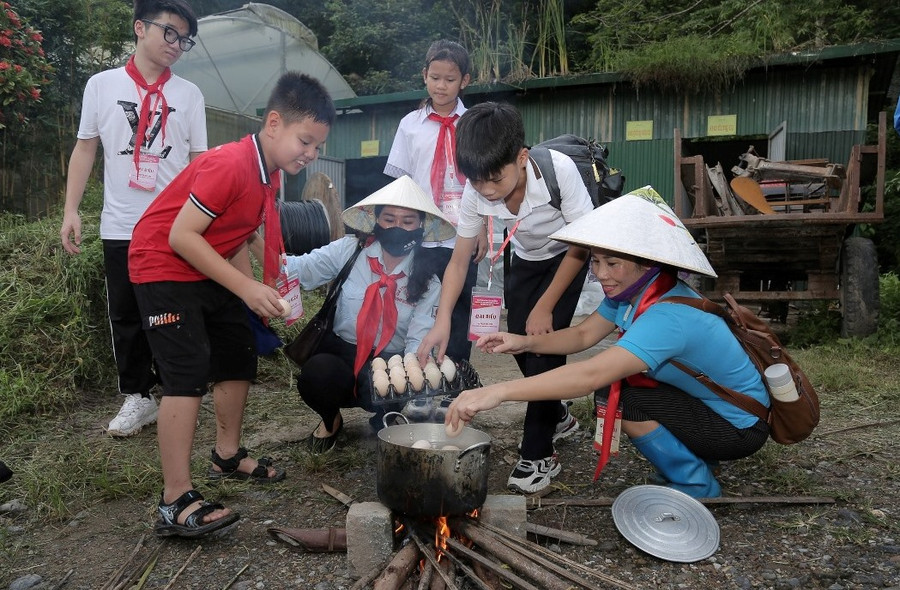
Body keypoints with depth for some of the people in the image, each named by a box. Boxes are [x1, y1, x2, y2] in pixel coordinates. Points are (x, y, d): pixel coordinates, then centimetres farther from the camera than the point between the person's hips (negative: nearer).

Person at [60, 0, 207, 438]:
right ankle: (137, 397, 19)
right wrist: (71, 210, 1)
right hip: (120, 226, 1)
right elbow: (85, 149, 9)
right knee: (125, 316, 7)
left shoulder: (189, 95, 7)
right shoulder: (102, 85, 7)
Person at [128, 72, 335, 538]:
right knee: (189, 373, -17)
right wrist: (246, 288, -28)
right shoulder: (229, 165, -26)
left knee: (239, 356, 12)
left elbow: (235, 242, 8)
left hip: (208, 272, 10)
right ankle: (176, 502, -12)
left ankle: (228, 456, 30)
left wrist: (263, 294, -4)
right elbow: (181, 236, -27)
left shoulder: (269, 176, 3)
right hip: (163, 267, -9)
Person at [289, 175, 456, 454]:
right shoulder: (350, 251, -4)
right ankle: (330, 421, 6)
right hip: (340, 354, 0)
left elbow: (420, 340, -11)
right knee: (316, 374, -34)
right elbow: (303, 269, -16)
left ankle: (384, 422, 10)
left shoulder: (427, 282, -2)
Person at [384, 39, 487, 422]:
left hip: (463, 238, 0)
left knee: (458, 314, 6)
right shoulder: (411, 124, 7)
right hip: (421, 237, 0)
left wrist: (483, 231, -1)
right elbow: (399, 184, 7)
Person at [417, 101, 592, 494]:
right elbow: (459, 261, -16)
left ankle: (538, 454, -4)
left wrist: (544, 308, -20)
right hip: (527, 259, 4)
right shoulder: (476, 192, -25)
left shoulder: (559, 170, -36)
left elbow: (582, 245, -23)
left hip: (569, 256, -4)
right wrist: (442, 321, -30)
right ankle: (557, 417, 28)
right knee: (520, 341, 0)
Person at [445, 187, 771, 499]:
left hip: (742, 425, -8)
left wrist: (498, 391, -49)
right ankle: (695, 457, 19)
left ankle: (698, 489, 0)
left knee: (631, 405, -25)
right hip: (701, 401, 9)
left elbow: (591, 374, -46)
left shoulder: (669, 316, -36)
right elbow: (583, 334, -1)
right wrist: (525, 342, -19)